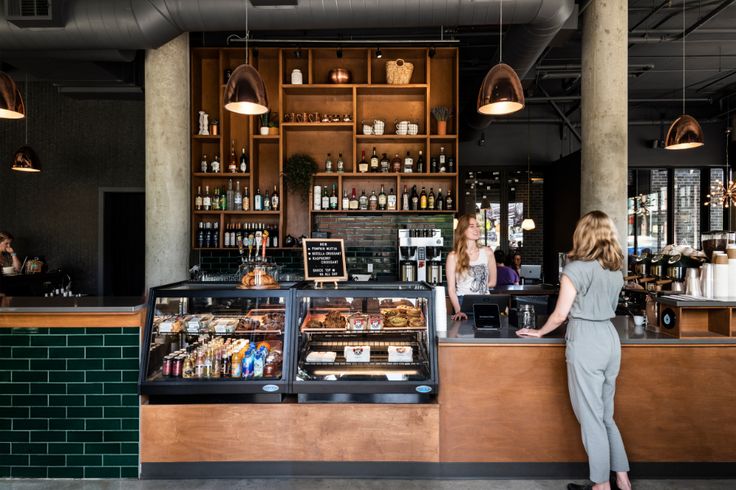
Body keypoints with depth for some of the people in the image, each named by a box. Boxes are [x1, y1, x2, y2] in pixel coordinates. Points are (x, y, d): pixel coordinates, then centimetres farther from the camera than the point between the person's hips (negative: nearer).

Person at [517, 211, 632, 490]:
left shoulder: (576, 268, -12)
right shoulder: (616, 269, 9)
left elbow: (560, 315, -11)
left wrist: (539, 332, 5)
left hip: (585, 341, -7)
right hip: (610, 338, 7)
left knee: (591, 417, 4)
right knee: (606, 414, 19)